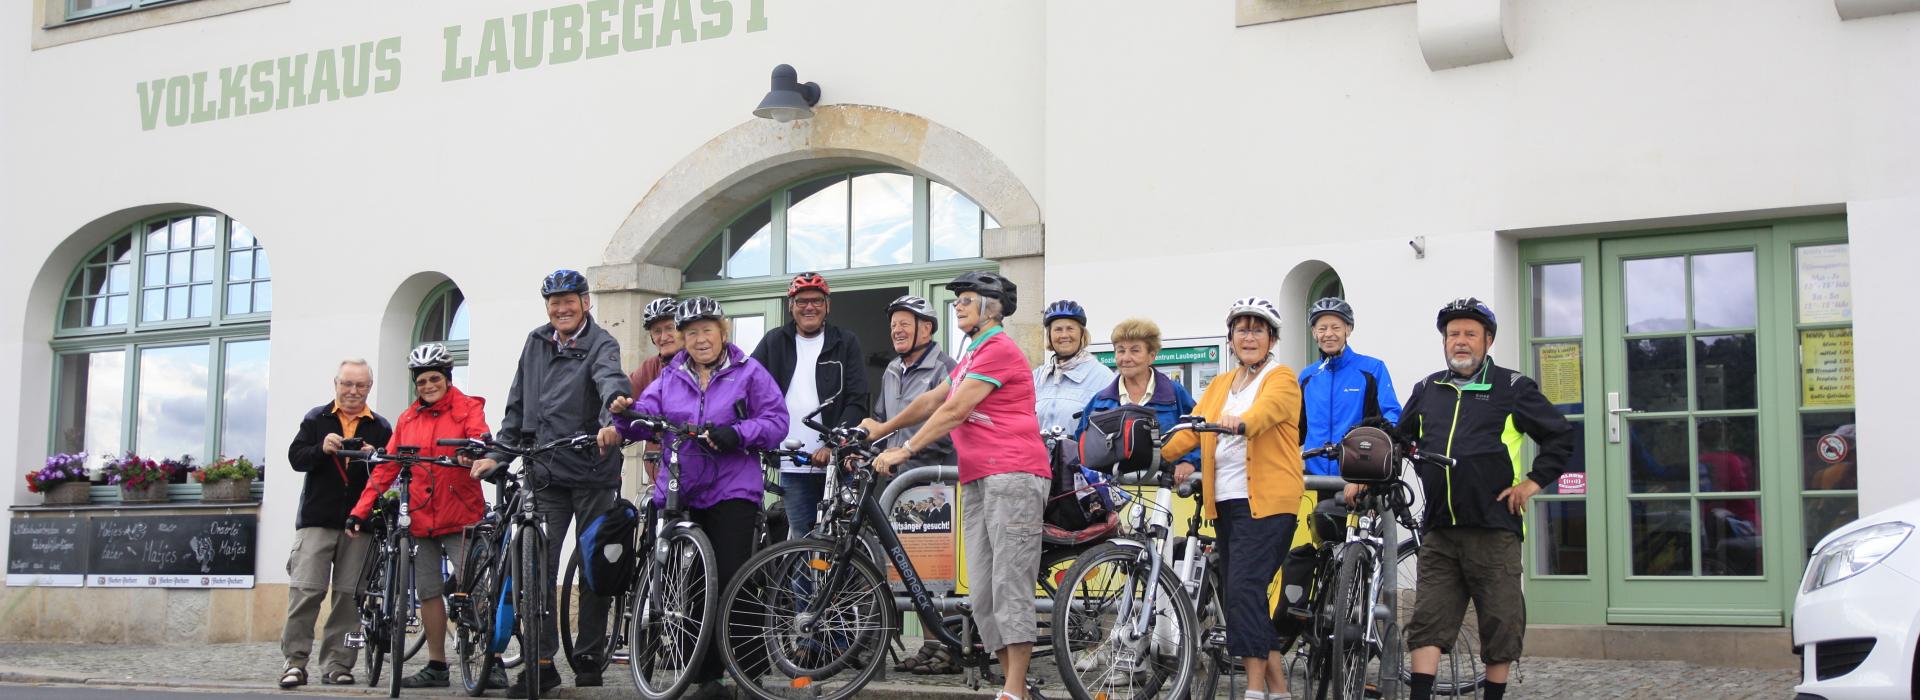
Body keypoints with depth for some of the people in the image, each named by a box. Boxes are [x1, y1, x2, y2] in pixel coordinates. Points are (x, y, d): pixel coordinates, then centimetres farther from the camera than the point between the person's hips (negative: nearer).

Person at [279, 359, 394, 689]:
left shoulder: (380, 427, 11)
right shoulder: (316, 419, 10)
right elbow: (295, 458, 2)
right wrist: (322, 448, -16)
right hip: (317, 519, -1)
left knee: (349, 595, 2)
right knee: (305, 590, -8)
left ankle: (337, 664, 8)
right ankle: (295, 660, -2)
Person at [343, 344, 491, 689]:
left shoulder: (468, 408, 1)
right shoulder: (408, 419, 13)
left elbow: (480, 436, -18)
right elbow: (386, 467, 11)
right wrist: (360, 510, 4)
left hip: (460, 517, -5)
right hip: (421, 518, 5)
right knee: (428, 592, 8)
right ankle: (436, 666, 16)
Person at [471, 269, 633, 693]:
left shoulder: (601, 344, -3)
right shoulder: (536, 344, 12)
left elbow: (610, 376, -27)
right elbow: (518, 407, 20)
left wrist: (616, 401, -49)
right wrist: (498, 455, 14)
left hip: (593, 472, -4)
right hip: (546, 473, 4)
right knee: (538, 568, -2)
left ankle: (589, 658, 16)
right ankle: (541, 663, 3)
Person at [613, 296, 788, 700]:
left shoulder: (748, 373, 4)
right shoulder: (669, 379, 16)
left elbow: (776, 421, -4)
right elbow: (645, 418, 5)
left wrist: (735, 434, -18)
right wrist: (623, 413, -18)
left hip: (731, 492, -4)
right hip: (679, 494, 4)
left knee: (732, 581, -11)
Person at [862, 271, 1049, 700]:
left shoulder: (999, 350, -7)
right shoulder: (972, 356, 26)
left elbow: (954, 411, -12)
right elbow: (933, 401, 31)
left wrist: (905, 450, -11)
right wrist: (882, 429, 32)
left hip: (1013, 476, -10)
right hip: (977, 482, 10)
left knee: (1009, 585, -13)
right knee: (982, 594, 4)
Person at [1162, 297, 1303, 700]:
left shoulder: (1281, 379, 1)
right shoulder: (1219, 386, 21)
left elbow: (1267, 410, -22)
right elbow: (1192, 428, 8)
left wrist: (1240, 423, -44)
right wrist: (1157, 453, -10)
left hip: (1267, 501, -7)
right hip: (1225, 501, 7)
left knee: (1244, 588, -18)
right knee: (1237, 595, 7)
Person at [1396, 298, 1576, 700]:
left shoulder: (1511, 388, 3)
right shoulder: (1427, 390, 15)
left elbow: (1560, 435, 5)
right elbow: (1398, 440, 24)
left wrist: (1534, 481, -2)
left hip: (1494, 529, -3)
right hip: (1439, 531, 3)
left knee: (1500, 623, 3)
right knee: (1428, 621, -2)